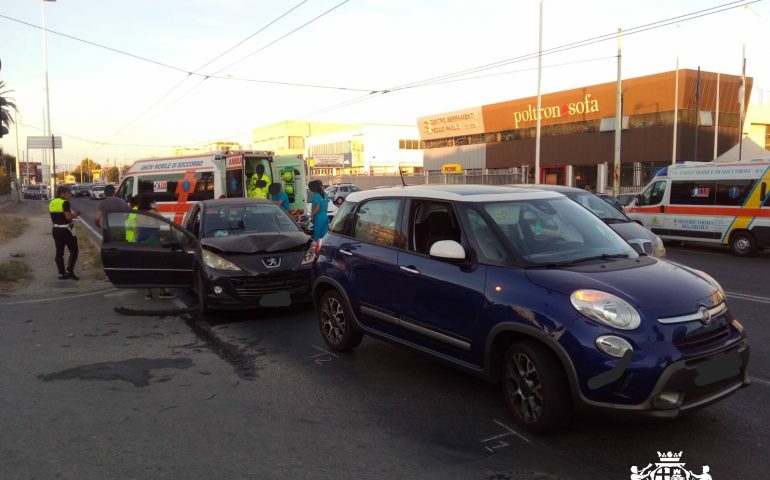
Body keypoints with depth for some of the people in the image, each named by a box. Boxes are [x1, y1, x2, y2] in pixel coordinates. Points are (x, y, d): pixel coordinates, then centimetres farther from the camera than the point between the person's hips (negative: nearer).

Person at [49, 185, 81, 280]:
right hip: (65, 230, -8)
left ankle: (61, 273, 13)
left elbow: (55, 216, 16)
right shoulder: (65, 202, -15)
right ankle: (69, 271, -5)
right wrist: (77, 213, -7)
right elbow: (68, 216, -23)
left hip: (55, 229, 8)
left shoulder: (52, 203, 11)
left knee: (59, 252, 10)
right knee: (74, 251, 2)